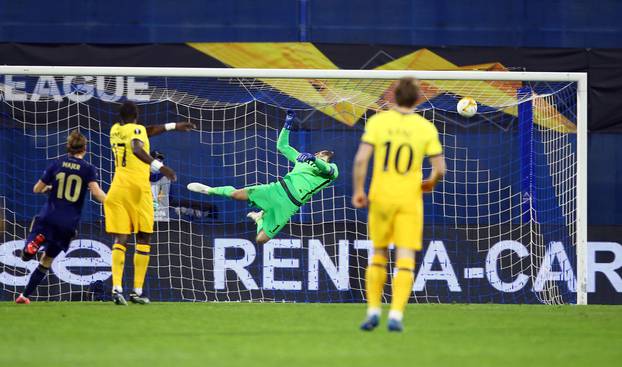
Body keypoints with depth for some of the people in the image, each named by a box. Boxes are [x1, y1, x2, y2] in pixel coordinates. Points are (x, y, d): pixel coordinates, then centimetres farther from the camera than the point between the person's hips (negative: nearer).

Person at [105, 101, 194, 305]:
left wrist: (173, 126, 37)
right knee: (143, 239, 7)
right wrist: (158, 166, -33)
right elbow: (137, 148, -26)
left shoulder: (115, 130, 16)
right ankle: (137, 291, 2)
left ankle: (117, 287, -18)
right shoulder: (136, 129, -4)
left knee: (120, 239, 0)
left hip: (117, 189, 5)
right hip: (137, 189, -5)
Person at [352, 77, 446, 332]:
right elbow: (439, 168, -3)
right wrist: (430, 183, 18)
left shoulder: (377, 121, -4)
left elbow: (361, 159, -11)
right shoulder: (426, 128, -3)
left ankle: (373, 311, 15)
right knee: (405, 260, 0)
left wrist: (358, 191, 1)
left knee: (378, 254, 17)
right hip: (409, 199, -1)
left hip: (381, 197, 1)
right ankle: (396, 315, -11)